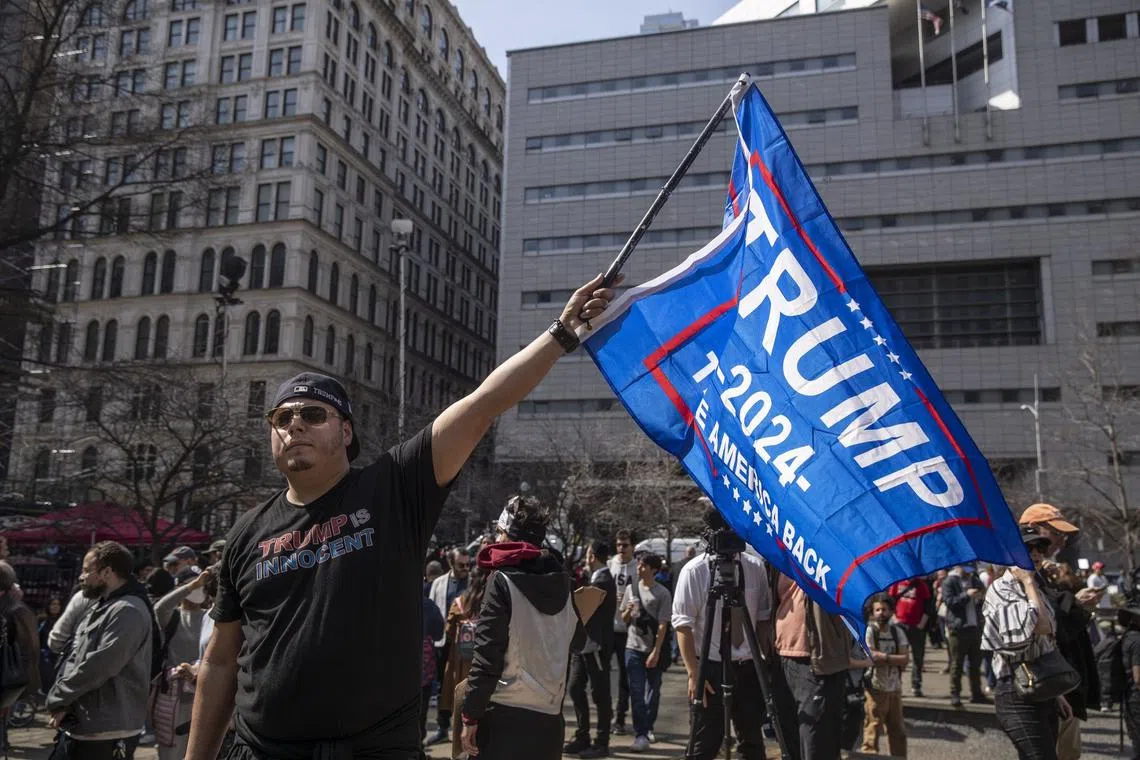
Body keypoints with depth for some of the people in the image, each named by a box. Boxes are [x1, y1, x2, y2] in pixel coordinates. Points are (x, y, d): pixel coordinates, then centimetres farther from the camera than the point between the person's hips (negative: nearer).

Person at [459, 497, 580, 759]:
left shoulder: (503, 581, -9)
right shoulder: (563, 583, 8)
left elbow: (486, 657, -13)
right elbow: (574, 644, 11)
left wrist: (471, 716, -7)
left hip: (504, 717, -6)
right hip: (549, 718, 6)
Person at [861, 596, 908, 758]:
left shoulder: (897, 631, 8)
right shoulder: (869, 630, -6)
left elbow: (905, 659, -2)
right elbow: (871, 656, -17)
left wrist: (882, 657, -11)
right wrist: (893, 658, -10)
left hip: (895, 688, 5)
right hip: (875, 688, -5)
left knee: (898, 731, 14)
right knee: (872, 730, -5)